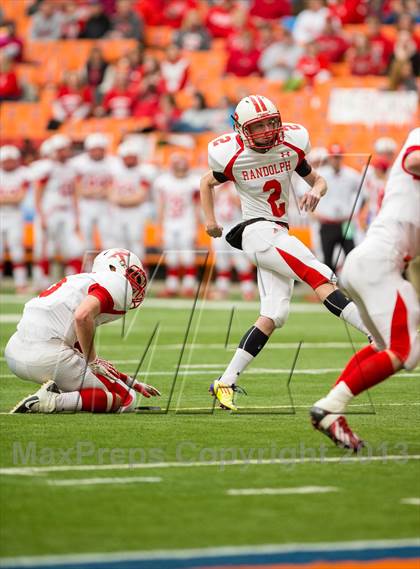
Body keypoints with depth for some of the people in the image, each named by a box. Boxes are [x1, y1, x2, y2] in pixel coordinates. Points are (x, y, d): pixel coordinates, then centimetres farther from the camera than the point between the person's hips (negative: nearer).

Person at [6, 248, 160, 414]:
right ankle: (54, 401, -15)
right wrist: (93, 361, -6)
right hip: (48, 355, -8)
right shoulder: (118, 282, 2)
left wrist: (132, 383, 36)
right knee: (126, 400, 3)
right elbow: (83, 316, -19)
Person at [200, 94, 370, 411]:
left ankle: (225, 383, 1)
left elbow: (317, 180, 12)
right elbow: (207, 183, 14)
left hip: (279, 236, 6)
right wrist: (210, 220, 4)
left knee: (274, 316, -1)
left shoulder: (291, 144, 3)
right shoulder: (232, 156, -6)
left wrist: (316, 191, -11)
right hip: (258, 232, -6)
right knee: (323, 280, -18)